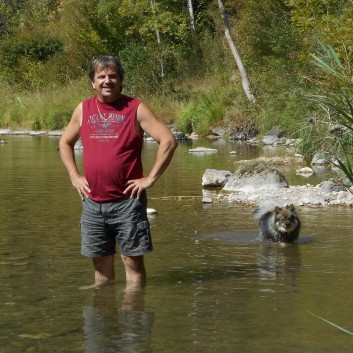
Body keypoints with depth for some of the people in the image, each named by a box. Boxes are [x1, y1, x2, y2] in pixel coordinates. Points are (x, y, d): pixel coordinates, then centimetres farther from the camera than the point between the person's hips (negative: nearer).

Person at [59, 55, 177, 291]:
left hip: (127, 201, -4)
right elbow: (65, 143, 23)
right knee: (101, 263, 11)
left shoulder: (135, 109, -4)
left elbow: (168, 141, -8)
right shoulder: (83, 110, 8)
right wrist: (75, 176, 10)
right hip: (93, 202, 4)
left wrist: (150, 179, -12)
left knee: (133, 261, -1)